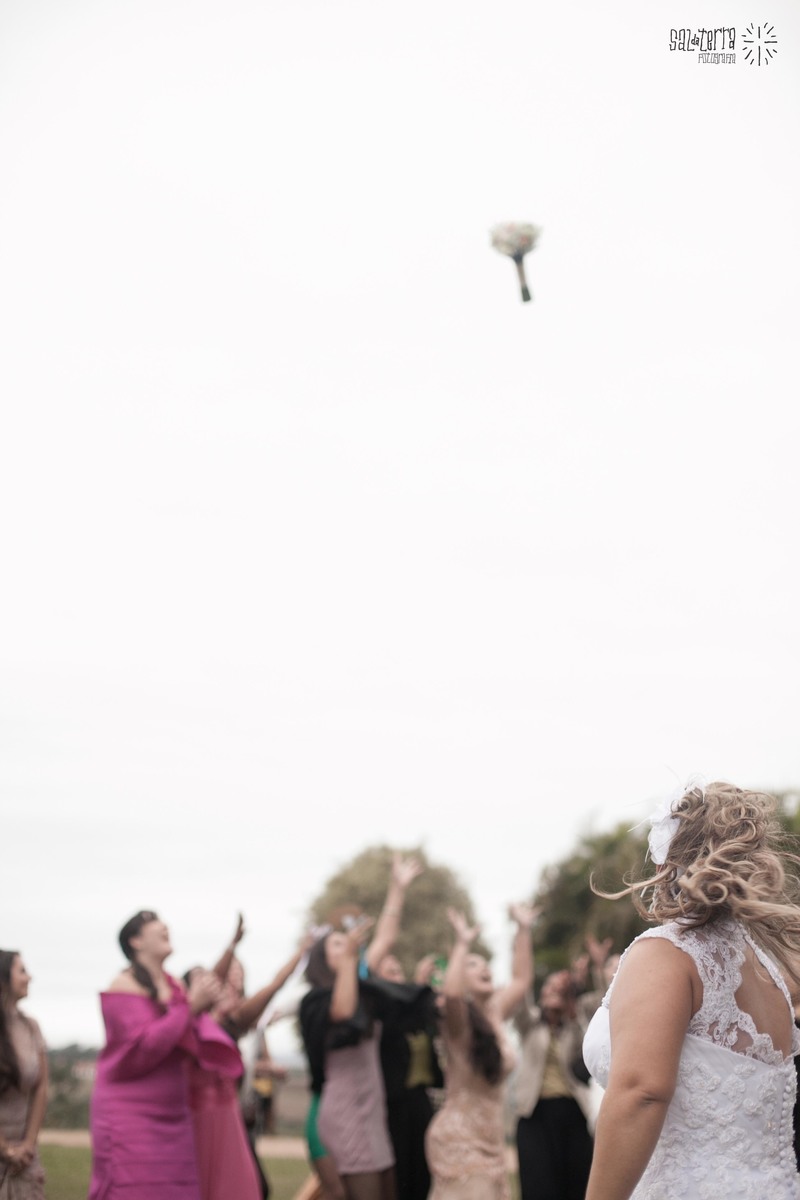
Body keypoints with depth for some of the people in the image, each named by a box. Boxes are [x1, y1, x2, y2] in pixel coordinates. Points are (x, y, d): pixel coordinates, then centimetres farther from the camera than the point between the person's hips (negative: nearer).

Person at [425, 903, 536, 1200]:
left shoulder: (494, 1014, 8)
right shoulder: (459, 1023, -12)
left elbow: (521, 980, 17)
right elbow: (451, 992, -35)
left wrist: (524, 930, 11)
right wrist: (462, 943, -25)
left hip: (490, 1137, 7)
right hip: (459, 1137, -7)